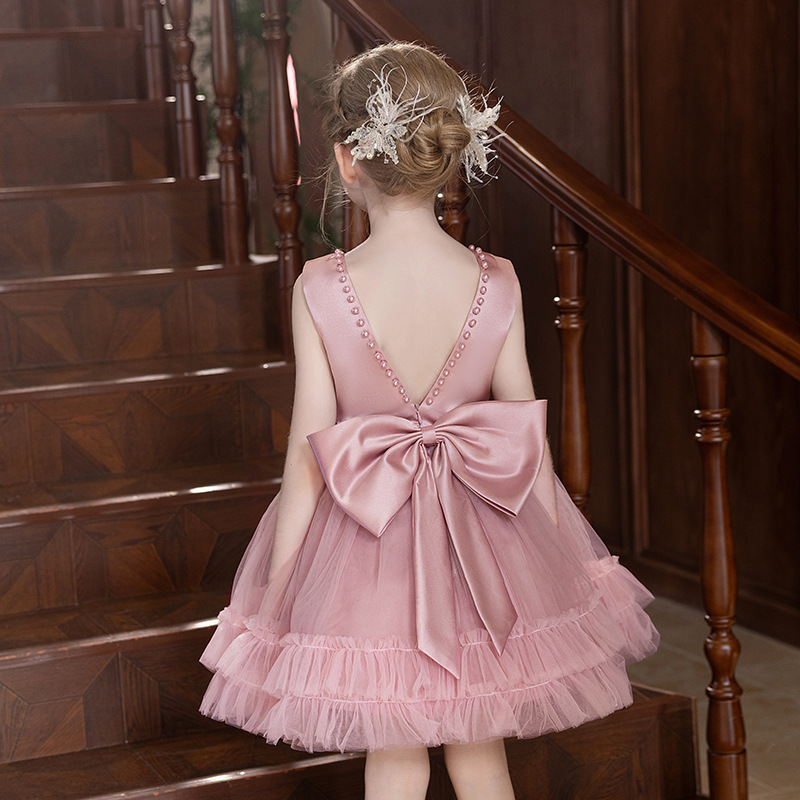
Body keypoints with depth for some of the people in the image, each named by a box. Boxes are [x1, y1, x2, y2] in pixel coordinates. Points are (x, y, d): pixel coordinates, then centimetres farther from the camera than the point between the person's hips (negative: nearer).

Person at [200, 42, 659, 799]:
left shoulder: (320, 289, -16)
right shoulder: (496, 286, -11)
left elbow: (307, 455, -12)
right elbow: (528, 439, -5)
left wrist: (272, 595, -1)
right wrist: (563, 563, 9)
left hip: (366, 541, -2)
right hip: (480, 541, 2)